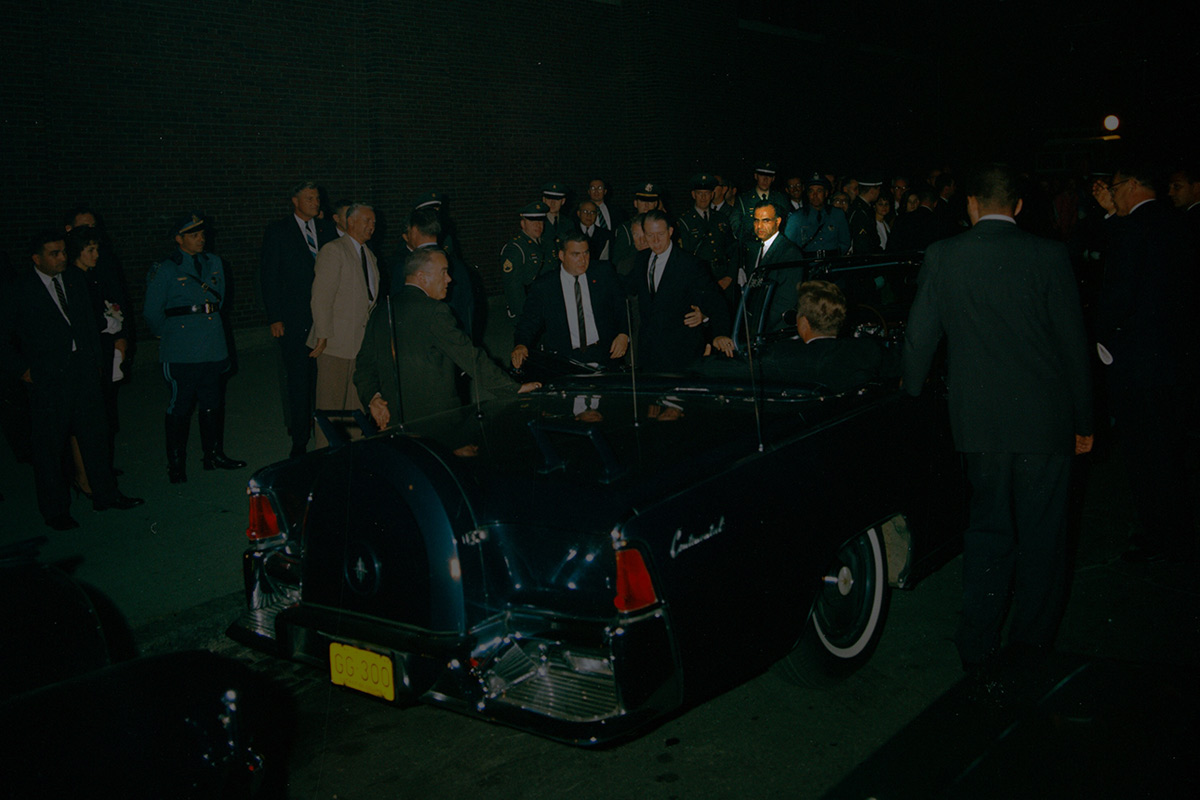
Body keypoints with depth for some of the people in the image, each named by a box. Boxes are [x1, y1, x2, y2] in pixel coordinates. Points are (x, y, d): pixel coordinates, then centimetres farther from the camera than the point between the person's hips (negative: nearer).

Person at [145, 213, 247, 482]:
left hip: (213, 349, 5)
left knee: (213, 404, 13)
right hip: (181, 355, -5)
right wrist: (171, 335, 7)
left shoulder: (214, 264, 10)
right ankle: (176, 464, 12)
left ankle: (214, 454, 26)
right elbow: (152, 313, -1)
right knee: (179, 408, 2)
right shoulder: (165, 271, -6)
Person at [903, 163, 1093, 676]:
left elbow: (919, 339, 2)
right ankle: (1031, 637, 26)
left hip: (979, 419, 2)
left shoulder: (942, 257, -2)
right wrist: (1083, 419, 7)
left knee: (987, 529, 14)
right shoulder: (1048, 256, -6)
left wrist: (909, 399, 14)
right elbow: (1073, 342, -2)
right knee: (1041, 533, 13)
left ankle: (977, 649, 14)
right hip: (1045, 419, -2)